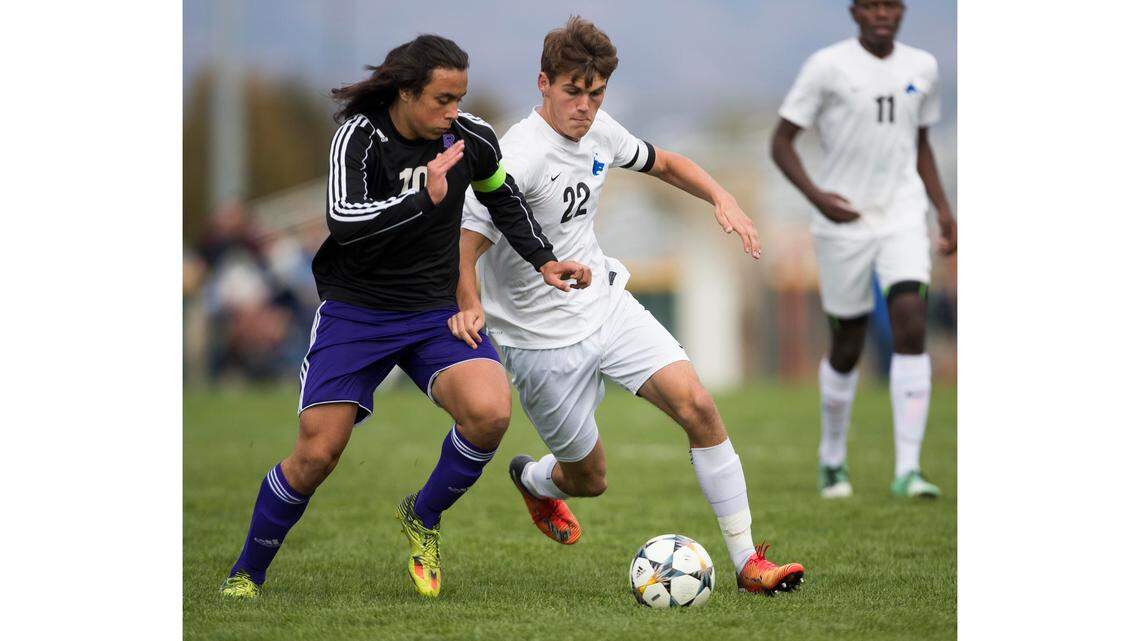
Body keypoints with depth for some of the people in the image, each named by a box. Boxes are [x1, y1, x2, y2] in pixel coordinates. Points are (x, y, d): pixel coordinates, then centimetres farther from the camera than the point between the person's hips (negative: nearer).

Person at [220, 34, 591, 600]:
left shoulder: (471, 139, -4)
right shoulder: (360, 135, -16)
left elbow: (504, 200, 18)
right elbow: (343, 220, -31)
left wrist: (542, 262, 8)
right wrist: (425, 198, -35)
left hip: (437, 313, 3)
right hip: (355, 311, -3)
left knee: (491, 411, -25)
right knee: (317, 452, -9)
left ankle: (422, 517, 2)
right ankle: (245, 575, 14)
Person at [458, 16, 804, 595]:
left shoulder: (597, 130, -1)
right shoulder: (520, 156, -24)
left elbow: (662, 163, 18)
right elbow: (463, 245, -28)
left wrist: (720, 197, 0)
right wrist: (469, 308, -47)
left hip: (606, 304, 6)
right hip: (543, 341, -6)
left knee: (697, 405, -14)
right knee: (589, 479, 6)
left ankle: (747, 562, -9)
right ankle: (532, 479, 46)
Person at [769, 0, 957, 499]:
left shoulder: (922, 68, 8)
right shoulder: (828, 66, -6)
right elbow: (781, 141, -5)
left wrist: (943, 208, 13)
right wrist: (815, 195, -19)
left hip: (903, 218, 2)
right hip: (844, 220, -2)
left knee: (912, 326, -16)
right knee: (847, 345, 6)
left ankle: (907, 470, -17)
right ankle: (832, 457, 30)